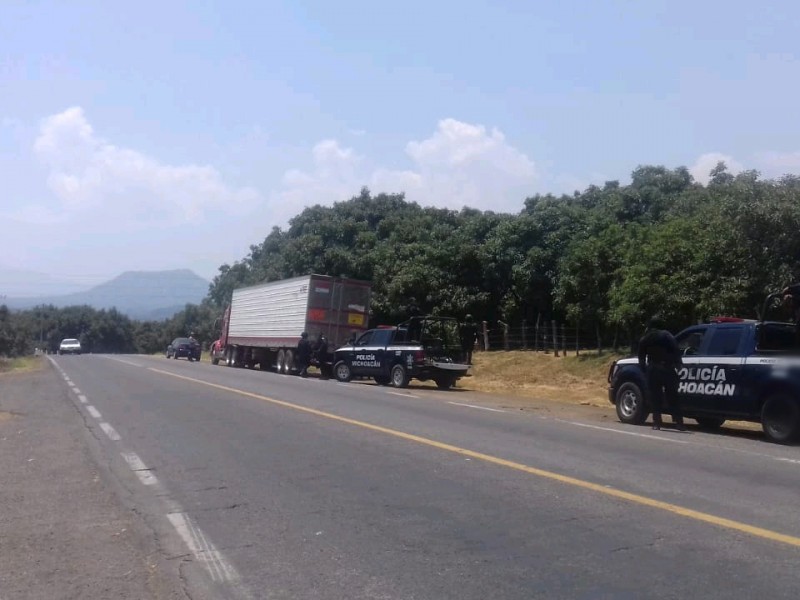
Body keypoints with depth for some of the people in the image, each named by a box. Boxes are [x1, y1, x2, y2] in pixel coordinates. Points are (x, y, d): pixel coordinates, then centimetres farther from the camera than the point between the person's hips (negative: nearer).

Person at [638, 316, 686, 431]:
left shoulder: (645, 339, 8)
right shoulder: (667, 336, 1)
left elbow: (641, 357, 9)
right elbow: (676, 352, -6)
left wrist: (645, 370, 16)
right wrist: (677, 365, 3)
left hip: (652, 370, 1)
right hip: (668, 369, -1)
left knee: (655, 397, 5)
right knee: (672, 397, 4)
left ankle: (657, 422, 3)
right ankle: (678, 422, 1)